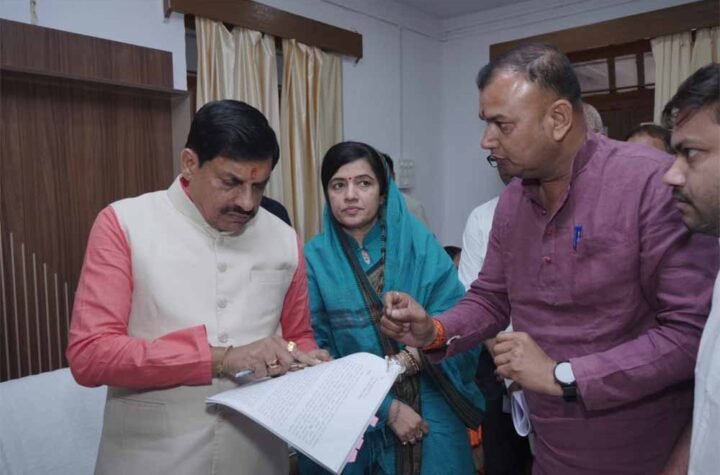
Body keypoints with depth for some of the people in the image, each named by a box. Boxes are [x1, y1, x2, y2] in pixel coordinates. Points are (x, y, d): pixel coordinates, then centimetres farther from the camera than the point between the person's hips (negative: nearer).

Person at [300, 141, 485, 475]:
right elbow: (318, 353, -7)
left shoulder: (419, 244, -5)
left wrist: (413, 356, -23)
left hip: (429, 413, 1)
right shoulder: (315, 258, -6)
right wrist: (386, 407, -13)